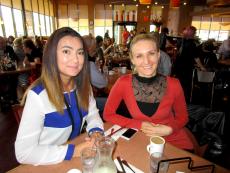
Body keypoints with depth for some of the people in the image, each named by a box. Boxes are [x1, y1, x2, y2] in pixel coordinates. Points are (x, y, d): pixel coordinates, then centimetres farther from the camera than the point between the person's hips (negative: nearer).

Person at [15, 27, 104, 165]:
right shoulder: (38, 95, -21)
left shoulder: (83, 85, -6)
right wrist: (73, 151, -25)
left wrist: (96, 132, -14)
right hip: (50, 164, -4)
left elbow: (92, 114, 5)